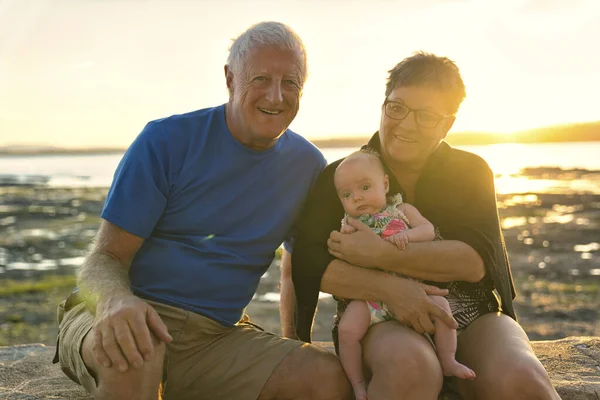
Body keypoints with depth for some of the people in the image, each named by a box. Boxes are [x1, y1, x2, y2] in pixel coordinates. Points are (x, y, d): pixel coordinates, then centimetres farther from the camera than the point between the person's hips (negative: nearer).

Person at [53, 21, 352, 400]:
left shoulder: (308, 165, 5)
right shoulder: (166, 140, -7)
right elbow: (105, 258, -9)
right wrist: (116, 299, -34)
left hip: (215, 336, 3)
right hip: (134, 314, -3)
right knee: (134, 350, -39)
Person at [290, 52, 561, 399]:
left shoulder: (471, 172, 8)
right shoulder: (340, 178, 5)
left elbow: (478, 260, -8)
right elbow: (309, 263, -7)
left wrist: (382, 256, -17)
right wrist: (389, 287, -22)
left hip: (472, 318, 1)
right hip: (381, 323, -1)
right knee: (409, 368, -36)